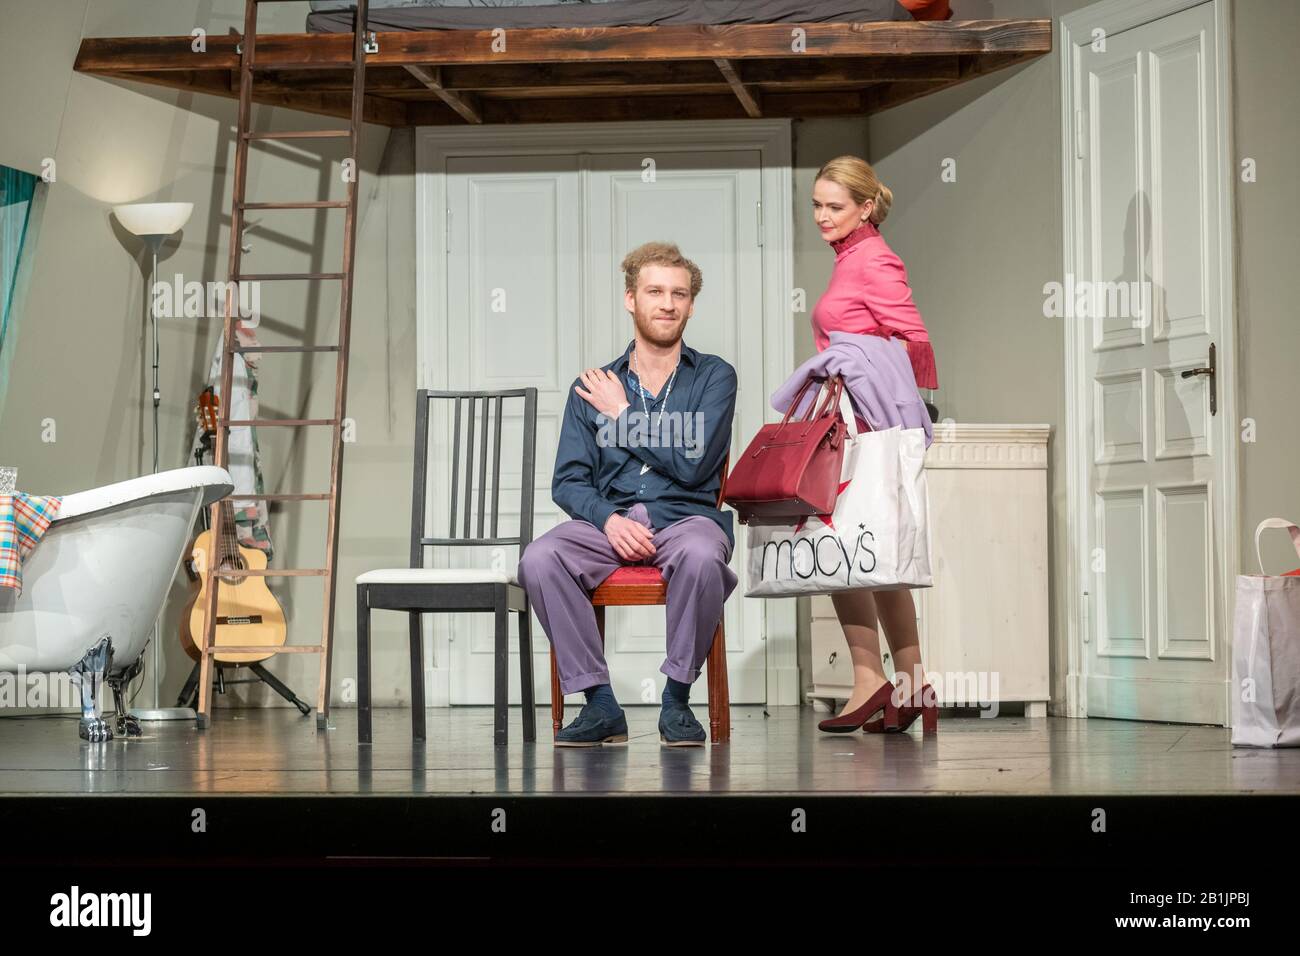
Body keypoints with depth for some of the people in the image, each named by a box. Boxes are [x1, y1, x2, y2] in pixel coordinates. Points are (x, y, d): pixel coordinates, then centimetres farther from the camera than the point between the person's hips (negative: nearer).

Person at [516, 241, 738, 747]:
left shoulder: (714, 377, 7)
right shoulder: (592, 388, 14)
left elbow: (692, 465, -7)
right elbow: (568, 481, 7)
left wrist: (623, 415, 0)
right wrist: (608, 518, -14)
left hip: (685, 516, -2)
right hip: (606, 520, 2)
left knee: (701, 556, -39)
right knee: (539, 560, -29)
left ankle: (676, 698, -20)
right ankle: (600, 704, -21)